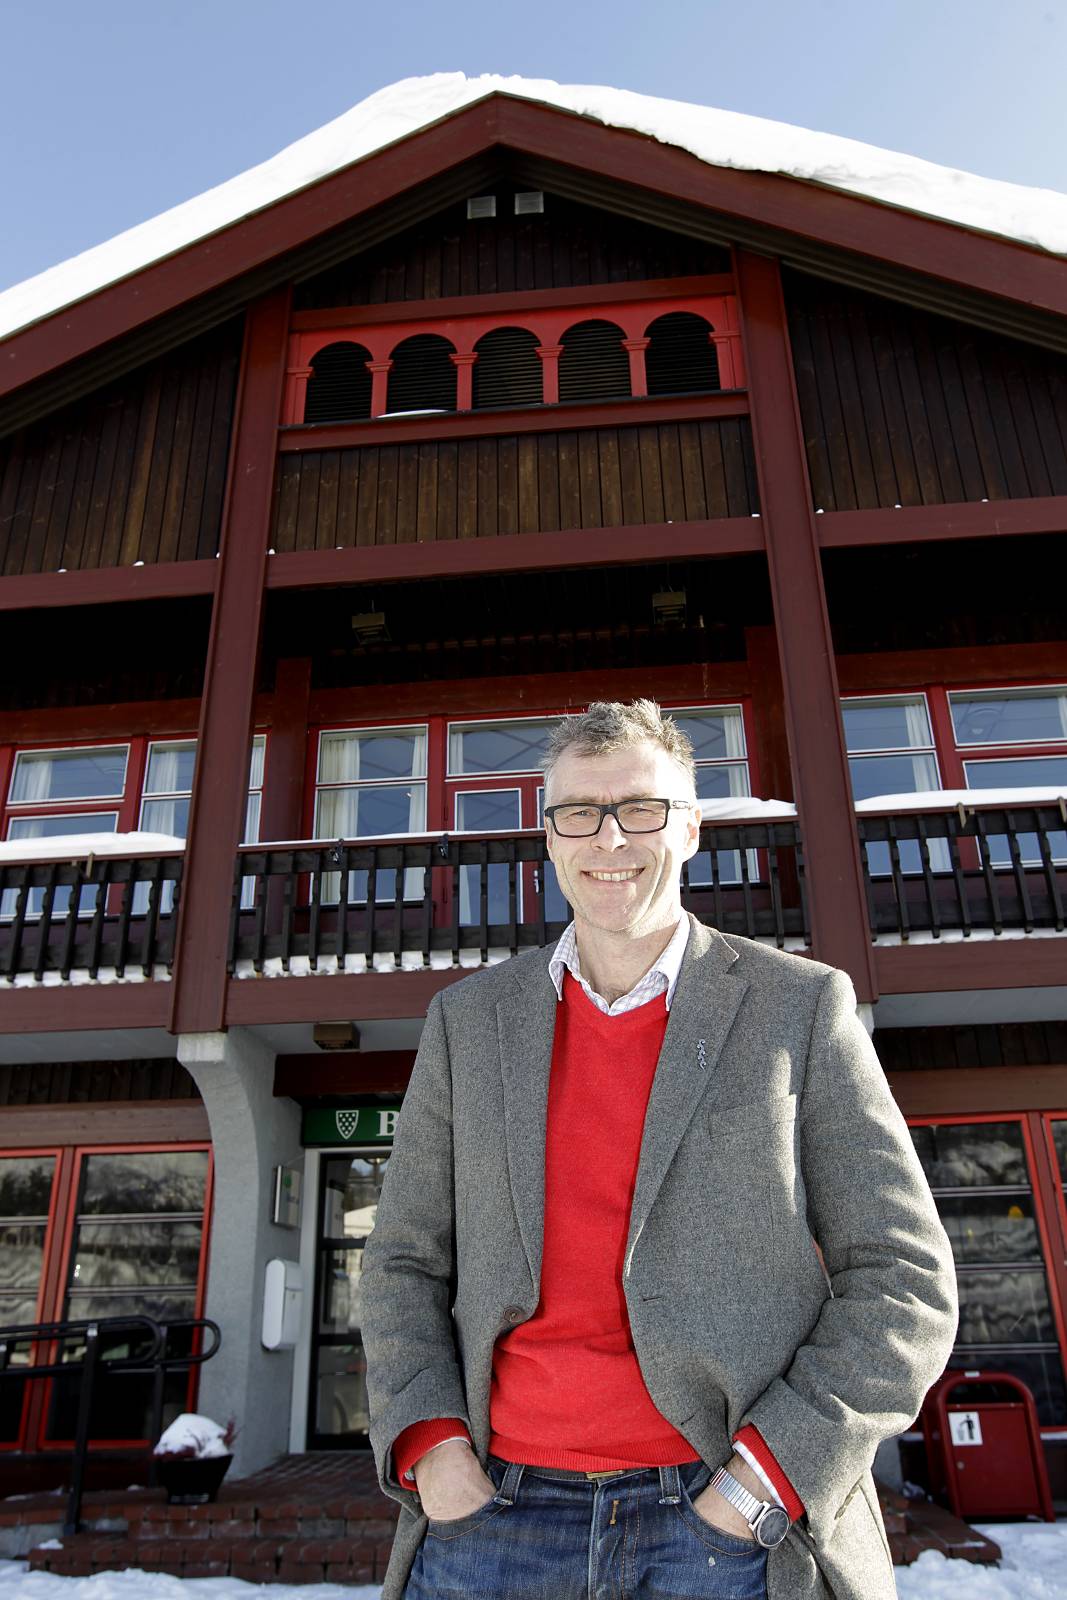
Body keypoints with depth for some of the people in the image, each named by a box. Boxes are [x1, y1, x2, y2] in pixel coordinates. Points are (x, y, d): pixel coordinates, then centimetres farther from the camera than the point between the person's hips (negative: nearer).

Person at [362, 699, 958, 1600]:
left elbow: (901, 1284, -2)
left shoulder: (800, 1006, -2)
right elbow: (407, 1264, 10)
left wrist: (769, 1472, -12)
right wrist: (427, 1444, -5)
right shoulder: (468, 1020, 5)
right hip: (498, 1511, 3)